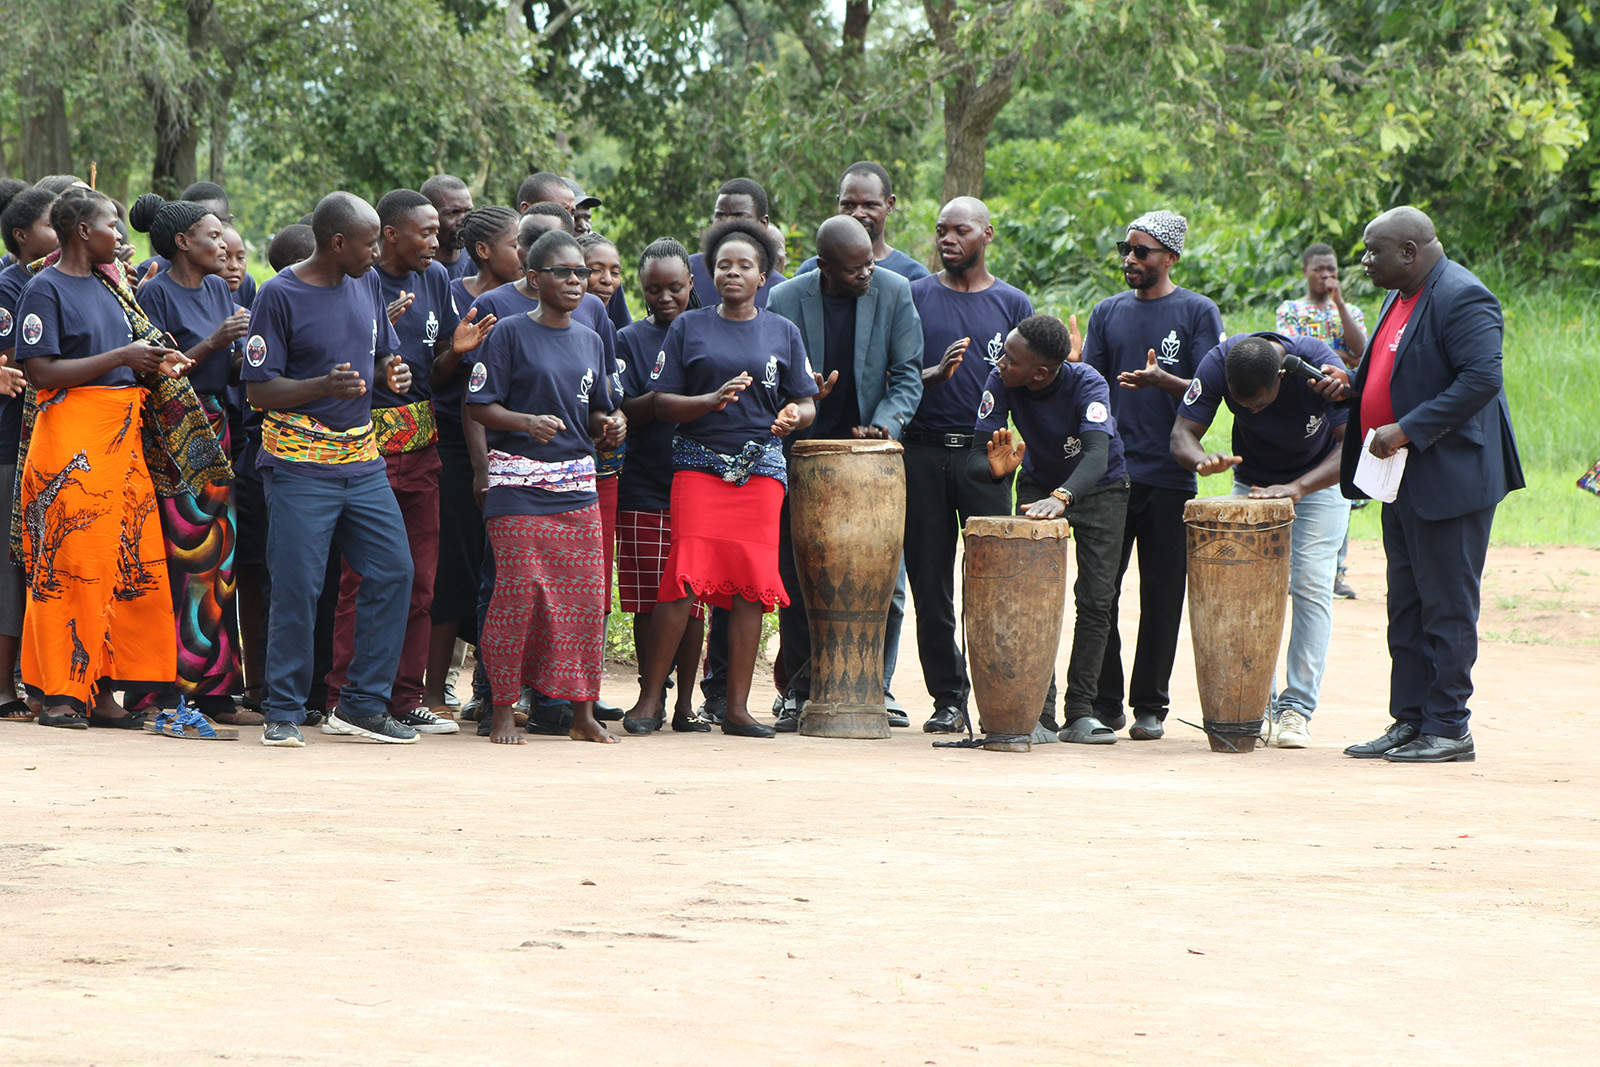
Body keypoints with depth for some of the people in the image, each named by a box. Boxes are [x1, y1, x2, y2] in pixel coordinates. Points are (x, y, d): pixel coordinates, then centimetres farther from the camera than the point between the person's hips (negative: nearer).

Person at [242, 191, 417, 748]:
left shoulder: (367, 285, 9)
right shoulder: (279, 296, -10)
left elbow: (385, 356, 20)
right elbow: (259, 390, -10)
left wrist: (393, 373, -4)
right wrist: (324, 386, -25)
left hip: (363, 462, 6)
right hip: (300, 466, -6)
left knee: (393, 572, 2)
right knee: (296, 588, -7)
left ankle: (363, 704, 10)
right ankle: (284, 711, 3)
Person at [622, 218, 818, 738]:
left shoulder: (783, 332, 14)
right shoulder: (689, 328, 8)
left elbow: (807, 403, 14)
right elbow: (662, 403, 3)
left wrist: (794, 415, -9)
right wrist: (713, 400, -14)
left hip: (761, 465, 2)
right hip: (699, 462, -2)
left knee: (752, 586, -3)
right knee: (685, 578, -13)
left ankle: (737, 707, 2)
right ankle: (650, 698, -5)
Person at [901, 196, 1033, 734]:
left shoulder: (1012, 305, 9)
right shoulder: (915, 297, 10)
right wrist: (936, 373, -11)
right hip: (923, 453, 1)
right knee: (930, 582, 2)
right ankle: (947, 696, 8)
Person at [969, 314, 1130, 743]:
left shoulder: (1087, 385, -33)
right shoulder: (1001, 383, -24)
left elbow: (1096, 455, -48)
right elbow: (975, 457, -25)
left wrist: (1063, 497, -66)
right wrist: (995, 467, -50)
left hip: (1098, 488, -2)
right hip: (1039, 484, 2)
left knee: (1095, 597, -12)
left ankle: (1080, 711, -4)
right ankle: (1039, 711, -11)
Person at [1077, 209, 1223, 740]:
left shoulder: (1197, 313, 3)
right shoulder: (1108, 313, 13)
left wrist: (1162, 380, -21)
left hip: (1169, 476, -3)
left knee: (1162, 597, 1)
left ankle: (1150, 707, 9)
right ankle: (1103, 704, 9)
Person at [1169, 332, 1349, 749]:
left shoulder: (1319, 363, -33)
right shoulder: (1218, 363, -26)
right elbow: (1181, 434, -22)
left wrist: (1297, 487, -49)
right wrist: (1203, 460, -46)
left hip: (1321, 480, -3)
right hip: (1253, 483, 3)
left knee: (1310, 585, -13)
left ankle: (1297, 707, -10)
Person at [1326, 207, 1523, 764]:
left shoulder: (1462, 299, -16)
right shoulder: (1400, 298, 16)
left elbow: (1482, 379, -24)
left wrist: (1407, 431, -24)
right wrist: (1353, 382, 7)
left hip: (1449, 478, -10)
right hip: (1405, 483, 10)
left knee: (1447, 608, -4)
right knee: (1407, 608, 13)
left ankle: (1448, 729, 0)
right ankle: (1410, 722, 18)